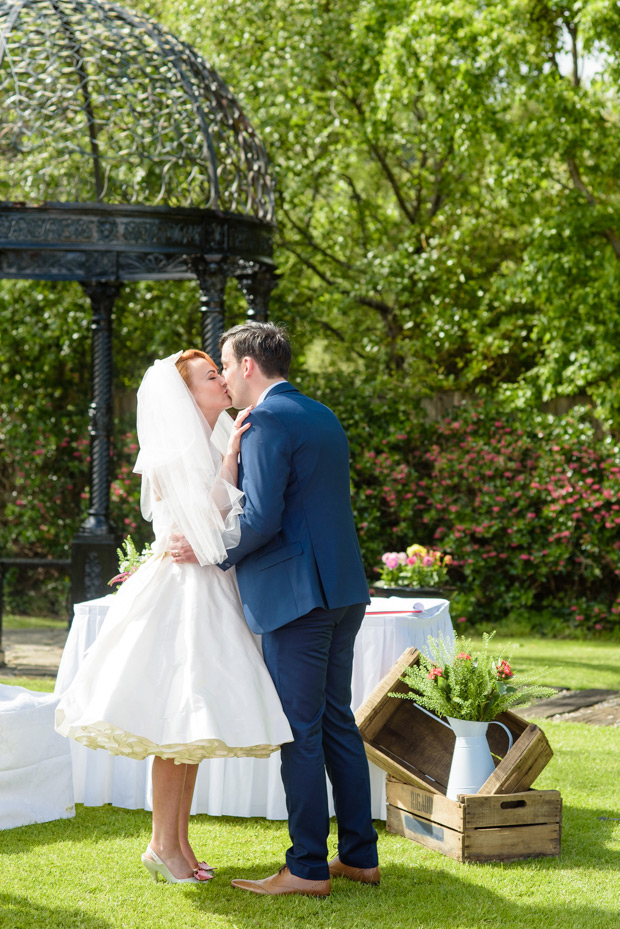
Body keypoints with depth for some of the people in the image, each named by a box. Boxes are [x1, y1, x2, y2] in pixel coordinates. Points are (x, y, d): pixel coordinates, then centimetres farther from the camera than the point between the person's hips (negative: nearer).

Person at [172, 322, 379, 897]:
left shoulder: (267, 421, -12)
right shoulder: (322, 418, 16)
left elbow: (262, 518, -20)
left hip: (296, 594, -9)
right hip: (343, 589, 9)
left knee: (299, 730, -3)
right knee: (337, 721, 14)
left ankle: (308, 869, 1)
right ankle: (360, 855, 18)